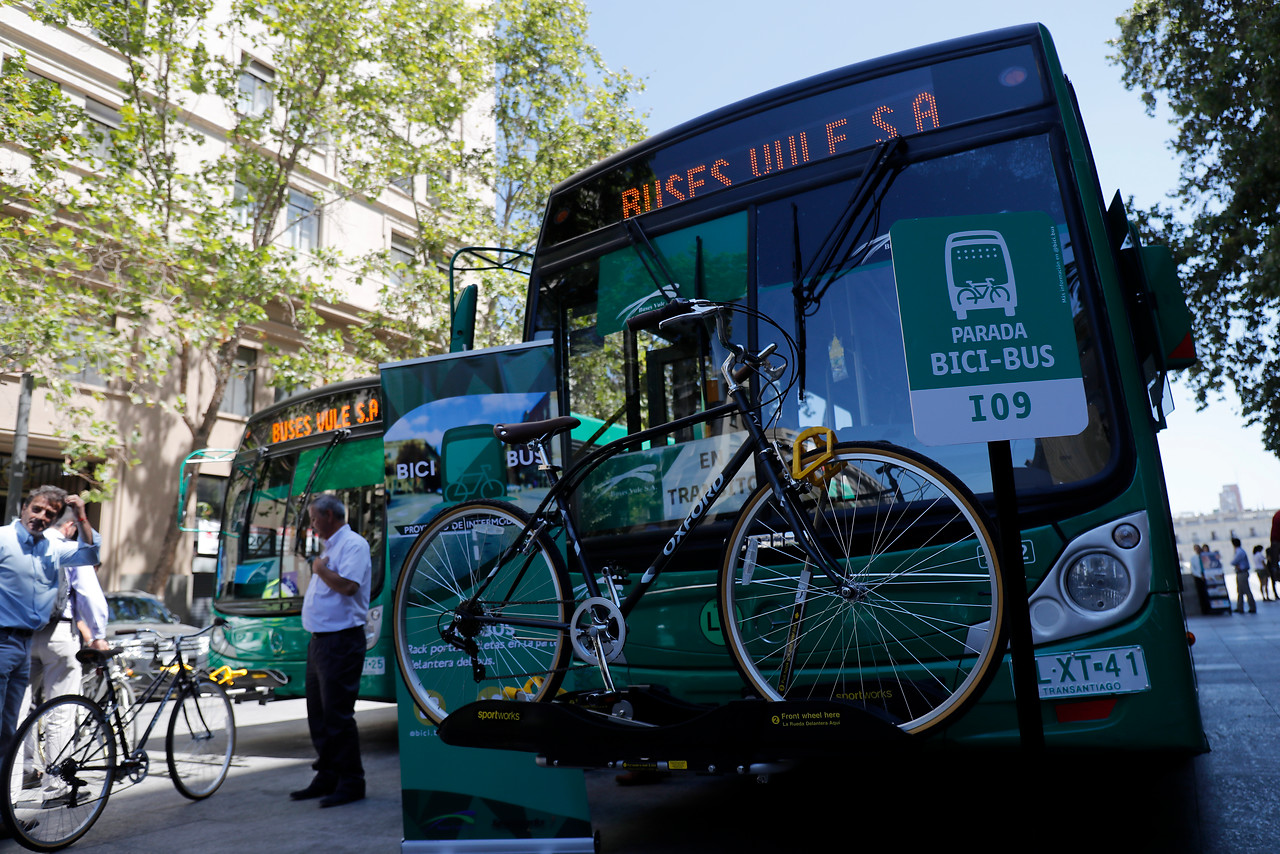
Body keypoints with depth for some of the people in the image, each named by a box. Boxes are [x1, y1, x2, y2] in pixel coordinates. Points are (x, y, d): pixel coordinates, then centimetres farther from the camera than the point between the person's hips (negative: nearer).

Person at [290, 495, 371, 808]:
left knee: (338, 715, -6)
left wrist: (320, 569, -12)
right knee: (318, 714, 14)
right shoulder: (330, 547, 19)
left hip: (342, 641, -10)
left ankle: (351, 782, 3)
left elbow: (348, 585, -26)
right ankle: (327, 778, 24)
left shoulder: (353, 544, -12)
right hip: (320, 641, 10)